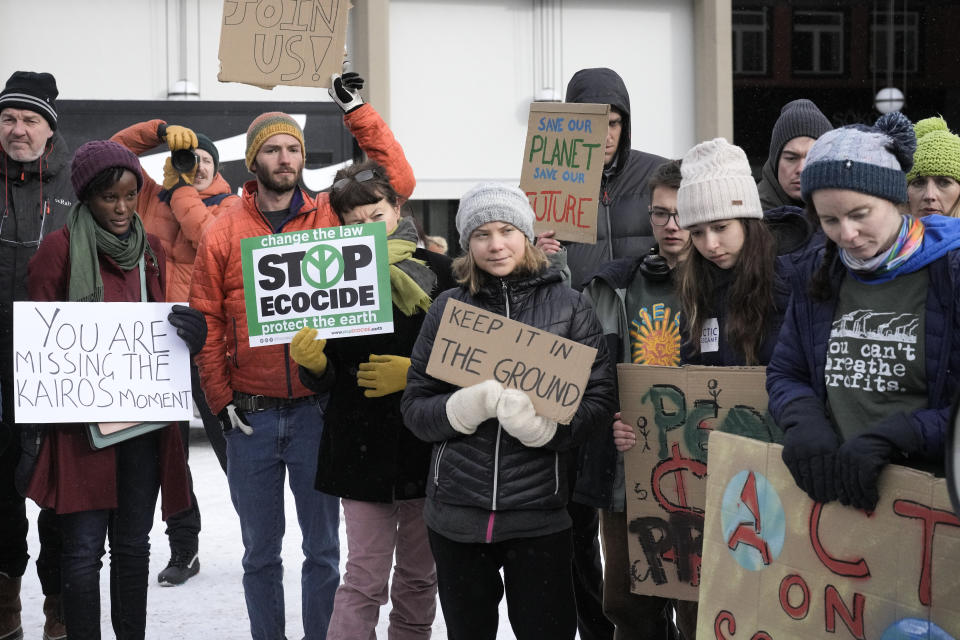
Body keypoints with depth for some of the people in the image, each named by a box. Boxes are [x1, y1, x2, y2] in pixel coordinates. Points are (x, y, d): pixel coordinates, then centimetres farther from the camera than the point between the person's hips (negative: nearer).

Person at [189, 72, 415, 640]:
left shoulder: (332, 217, 3)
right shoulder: (224, 232, 2)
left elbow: (398, 182, -6)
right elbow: (207, 322, 2)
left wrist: (357, 109, -5)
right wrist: (221, 398, -4)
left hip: (317, 411, 0)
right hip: (250, 416, 0)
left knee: (323, 549, 9)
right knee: (261, 553, 13)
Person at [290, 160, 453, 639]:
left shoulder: (438, 272, -1)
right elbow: (325, 380, 3)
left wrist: (412, 373, -15)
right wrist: (311, 362, -18)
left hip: (426, 448, 1)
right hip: (361, 449, -1)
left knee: (419, 574, 13)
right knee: (365, 577, -3)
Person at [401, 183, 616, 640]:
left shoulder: (568, 306, 1)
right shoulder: (449, 307, 4)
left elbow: (599, 401, -4)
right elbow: (414, 407, 3)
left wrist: (543, 422, -23)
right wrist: (468, 406, -18)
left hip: (539, 513, -2)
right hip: (456, 512, 2)